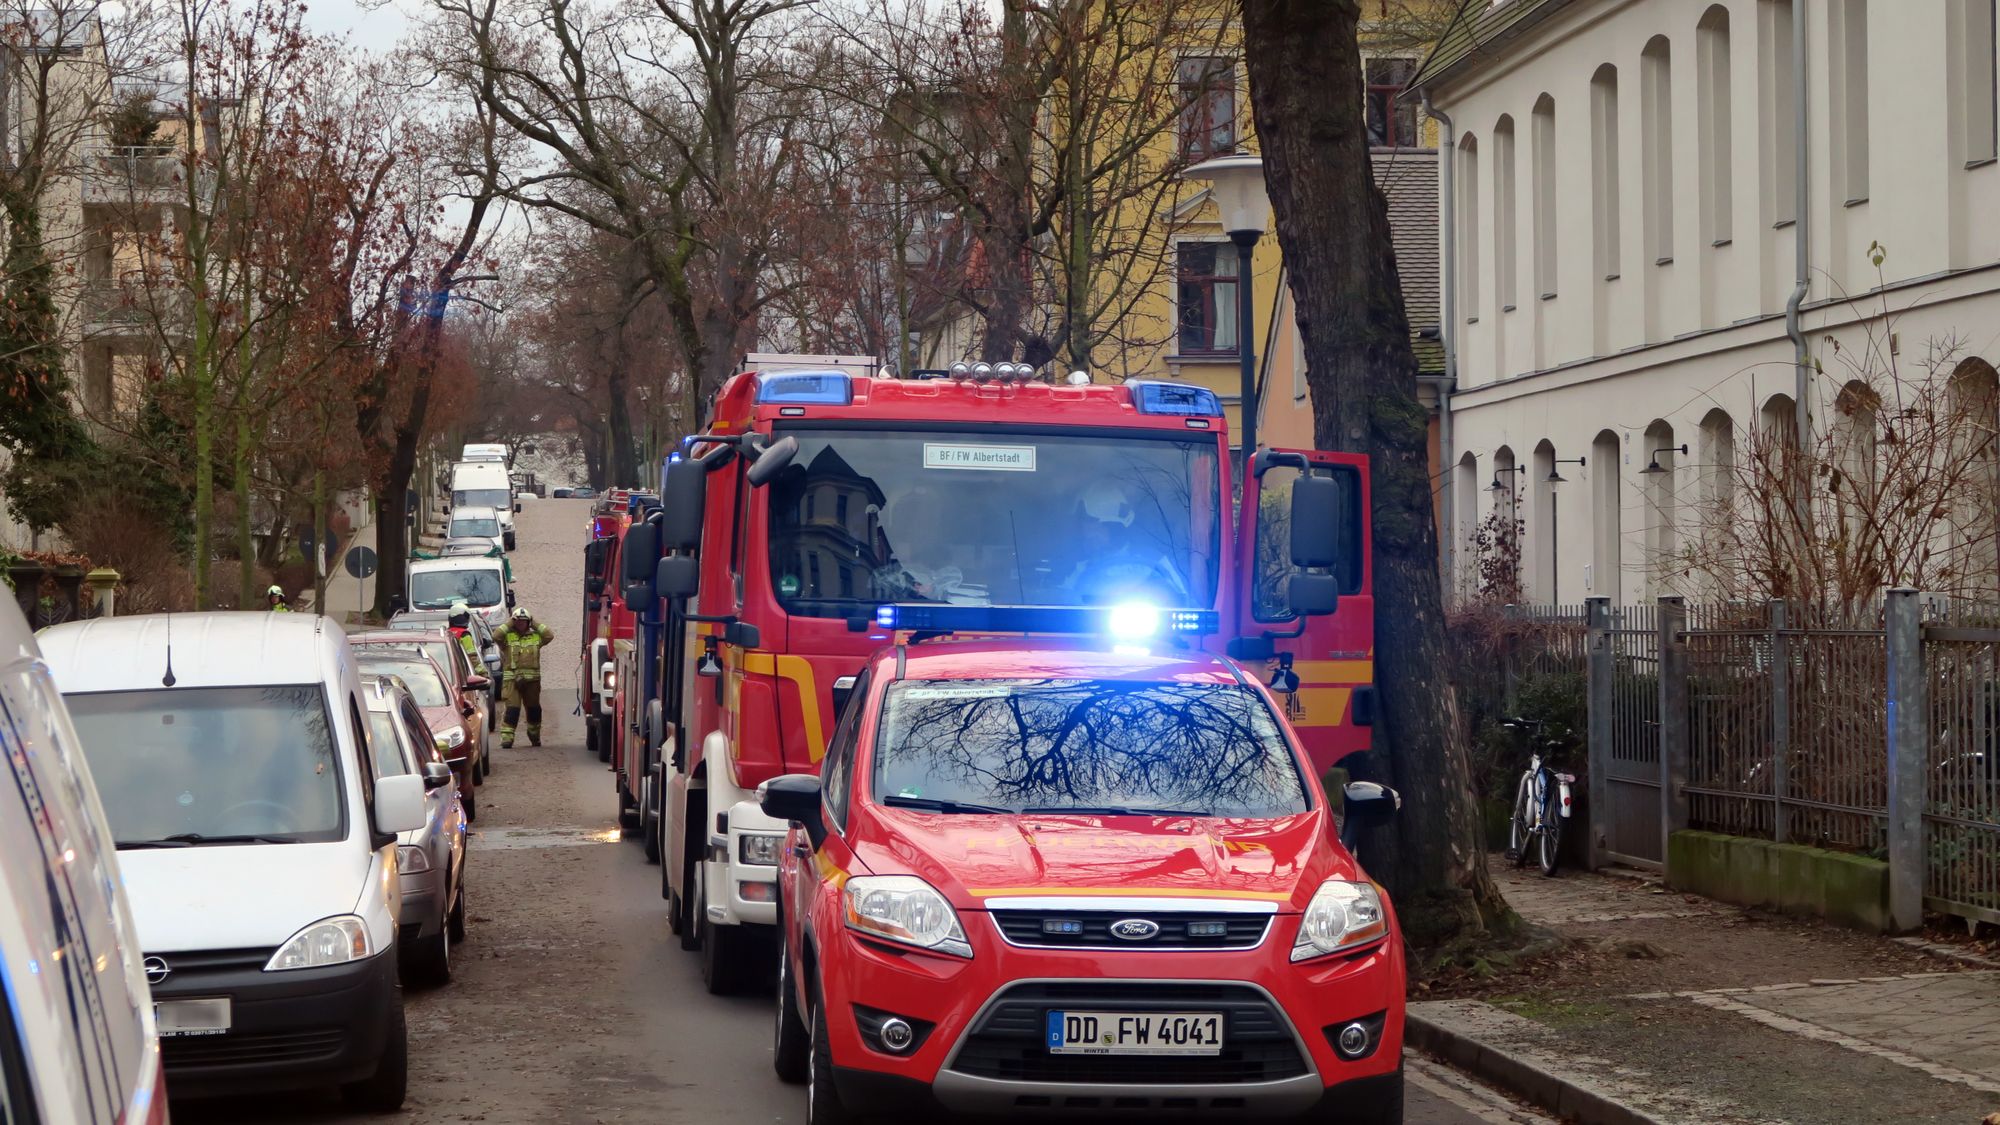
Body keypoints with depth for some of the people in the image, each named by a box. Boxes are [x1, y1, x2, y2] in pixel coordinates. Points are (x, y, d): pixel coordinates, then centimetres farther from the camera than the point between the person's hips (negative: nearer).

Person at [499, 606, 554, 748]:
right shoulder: (507, 636, 3)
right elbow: (496, 636, -15)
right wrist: (509, 625, -5)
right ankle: (506, 738, -13)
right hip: (511, 679, -3)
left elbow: (550, 635, -3)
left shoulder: (536, 636, 10)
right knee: (512, 709, -11)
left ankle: (535, 736, 29)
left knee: (534, 709, 14)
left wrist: (535, 625, 2)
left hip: (532, 679, 3)